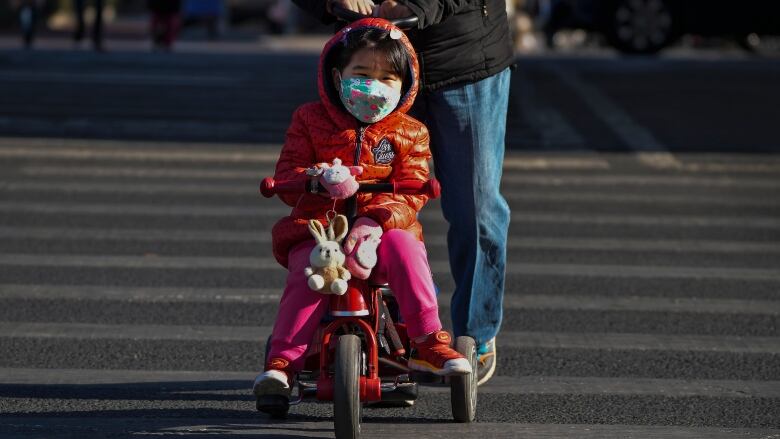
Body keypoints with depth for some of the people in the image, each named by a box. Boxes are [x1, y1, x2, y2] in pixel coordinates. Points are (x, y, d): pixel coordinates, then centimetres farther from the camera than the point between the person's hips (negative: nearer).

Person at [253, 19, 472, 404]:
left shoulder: (408, 134, 7)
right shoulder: (310, 120, 8)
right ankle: (281, 361, -28)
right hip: (316, 230, -1)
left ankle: (428, 342, -27)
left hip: (379, 231, 1)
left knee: (404, 246, -32)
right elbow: (286, 176, 0)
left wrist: (375, 220, -26)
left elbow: (411, 193, -5)